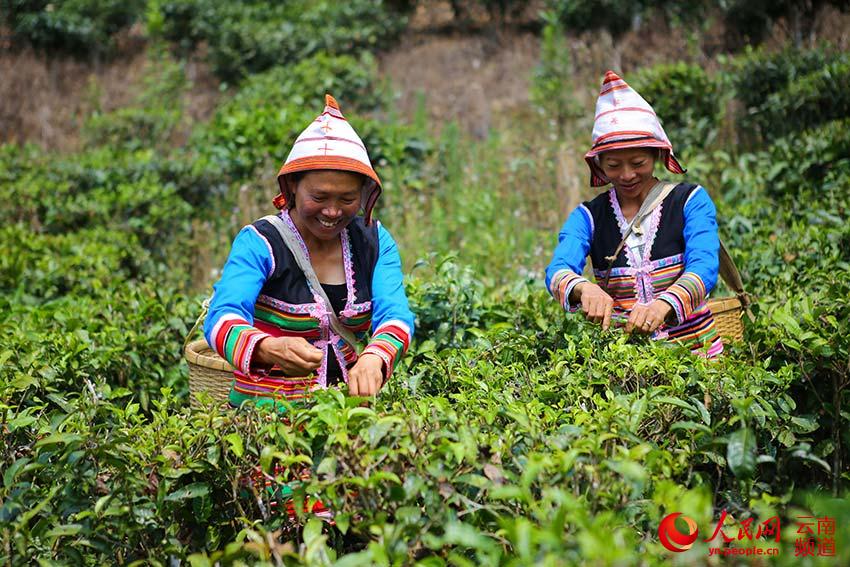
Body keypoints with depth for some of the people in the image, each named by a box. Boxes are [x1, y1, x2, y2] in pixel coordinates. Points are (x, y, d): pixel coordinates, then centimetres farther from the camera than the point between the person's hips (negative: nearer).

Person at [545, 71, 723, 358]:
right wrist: (584, 289, -34)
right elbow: (557, 270, -9)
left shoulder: (690, 201, 3)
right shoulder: (589, 216, 7)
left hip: (692, 345, -1)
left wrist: (662, 305, -33)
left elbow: (704, 268, -12)